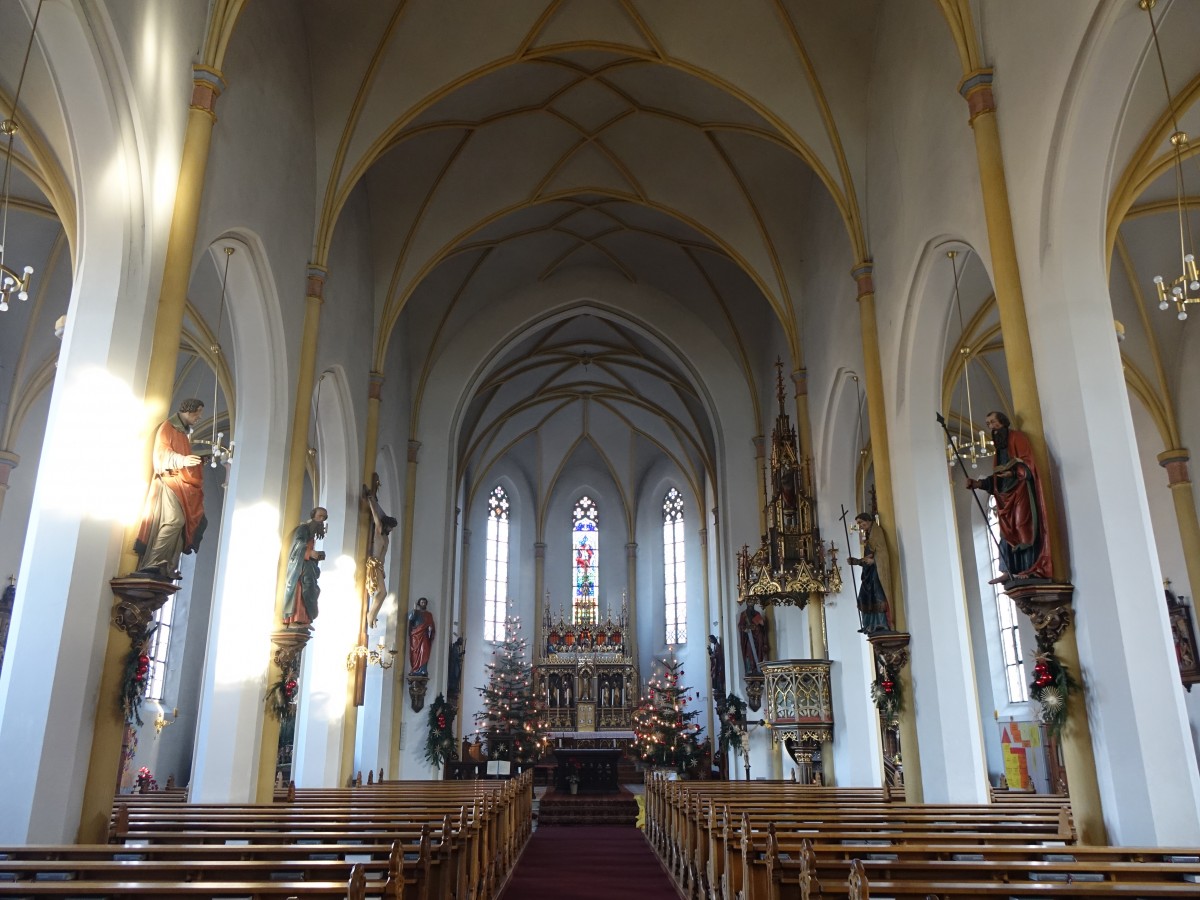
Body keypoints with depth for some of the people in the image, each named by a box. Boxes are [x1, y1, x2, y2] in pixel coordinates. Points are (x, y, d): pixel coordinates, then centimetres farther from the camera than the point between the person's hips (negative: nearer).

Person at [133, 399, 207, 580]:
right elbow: (161, 453, -12)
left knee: (181, 524, -2)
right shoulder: (168, 427, 1)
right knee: (174, 520, -24)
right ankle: (152, 564, -25)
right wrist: (182, 460, -27)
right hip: (169, 480, -8)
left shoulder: (185, 432, 24)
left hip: (183, 485, 8)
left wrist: (200, 460, 8)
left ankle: (167, 568, -4)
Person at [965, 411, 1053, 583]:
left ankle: (1028, 570, -16)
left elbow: (1028, 463, -13)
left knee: (1022, 527, -13)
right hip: (1006, 493, 8)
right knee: (1007, 531, 2)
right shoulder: (999, 447, 23)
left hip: (1021, 490, -8)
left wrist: (1013, 472, -31)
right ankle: (1009, 570, 0)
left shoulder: (1017, 438, 0)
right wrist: (978, 483, 4)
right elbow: (997, 477, 18)